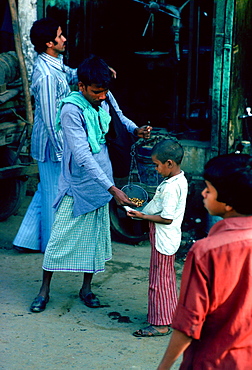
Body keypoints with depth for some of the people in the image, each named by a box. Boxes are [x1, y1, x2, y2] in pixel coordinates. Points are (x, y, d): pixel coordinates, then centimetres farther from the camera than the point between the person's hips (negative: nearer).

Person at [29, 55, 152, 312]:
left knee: (95, 235, 12)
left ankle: (86, 287, 28)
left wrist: (135, 129, -5)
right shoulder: (72, 110, -23)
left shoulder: (104, 99, -3)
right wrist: (112, 188, -32)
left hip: (100, 181, 6)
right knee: (61, 235, 2)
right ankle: (44, 289, 17)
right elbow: (82, 155, -28)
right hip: (76, 184, -6)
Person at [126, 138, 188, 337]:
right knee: (168, 277, 21)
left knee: (159, 280, 0)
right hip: (170, 237, 10)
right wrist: (148, 206, 9)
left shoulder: (170, 188, -26)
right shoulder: (181, 180, 5)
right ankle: (171, 315, 34)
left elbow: (167, 218, -27)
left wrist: (142, 216, -20)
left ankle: (160, 324, 9)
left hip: (163, 239, -10)